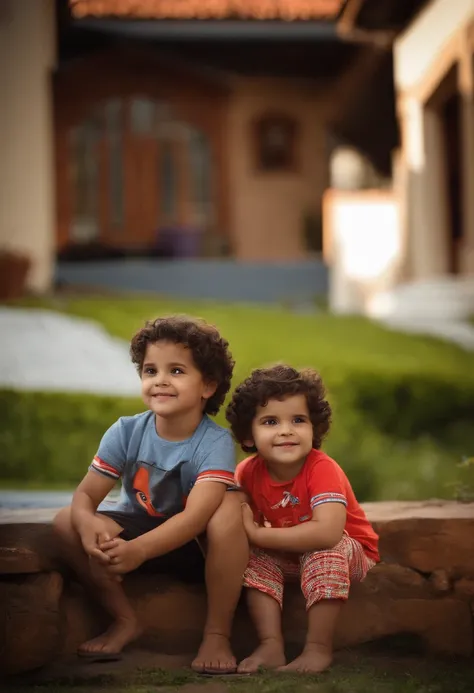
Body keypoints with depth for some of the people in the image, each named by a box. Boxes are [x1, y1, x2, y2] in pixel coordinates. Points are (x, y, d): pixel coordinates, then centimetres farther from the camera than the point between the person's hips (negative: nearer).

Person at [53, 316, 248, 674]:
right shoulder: (126, 432, -12)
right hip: (139, 530, 4)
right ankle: (125, 620, -2)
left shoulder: (216, 442, -24)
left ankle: (218, 633, -21)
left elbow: (196, 516, -37)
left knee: (230, 506, -35)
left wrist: (138, 549, -52)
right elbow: (85, 494, -14)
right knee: (66, 522, -19)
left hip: (198, 544, -4)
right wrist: (87, 523, -41)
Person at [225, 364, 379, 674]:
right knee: (257, 556, -20)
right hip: (289, 558, 5)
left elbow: (327, 532, -46)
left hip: (350, 553, -5)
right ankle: (271, 646, -21)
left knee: (324, 548, -34)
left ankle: (319, 649, -27)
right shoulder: (248, 473, -14)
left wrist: (259, 534, -40)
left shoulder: (322, 469, -31)